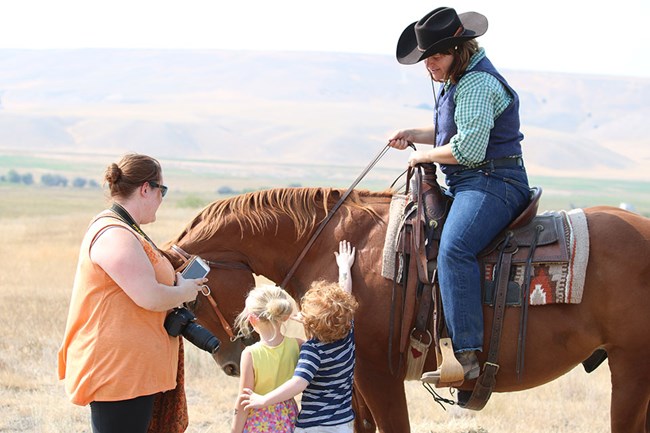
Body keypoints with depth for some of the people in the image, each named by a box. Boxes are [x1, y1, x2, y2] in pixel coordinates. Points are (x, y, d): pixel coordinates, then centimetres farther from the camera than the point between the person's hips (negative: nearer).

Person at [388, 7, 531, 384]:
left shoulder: (476, 84, -15)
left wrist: (424, 156, -8)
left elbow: (468, 148, -24)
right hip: (467, 185, 12)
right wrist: (414, 135, 17)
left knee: (454, 249, -33)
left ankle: (467, 356, -41)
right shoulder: (459, 80, 19)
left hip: (492, 182, -12)